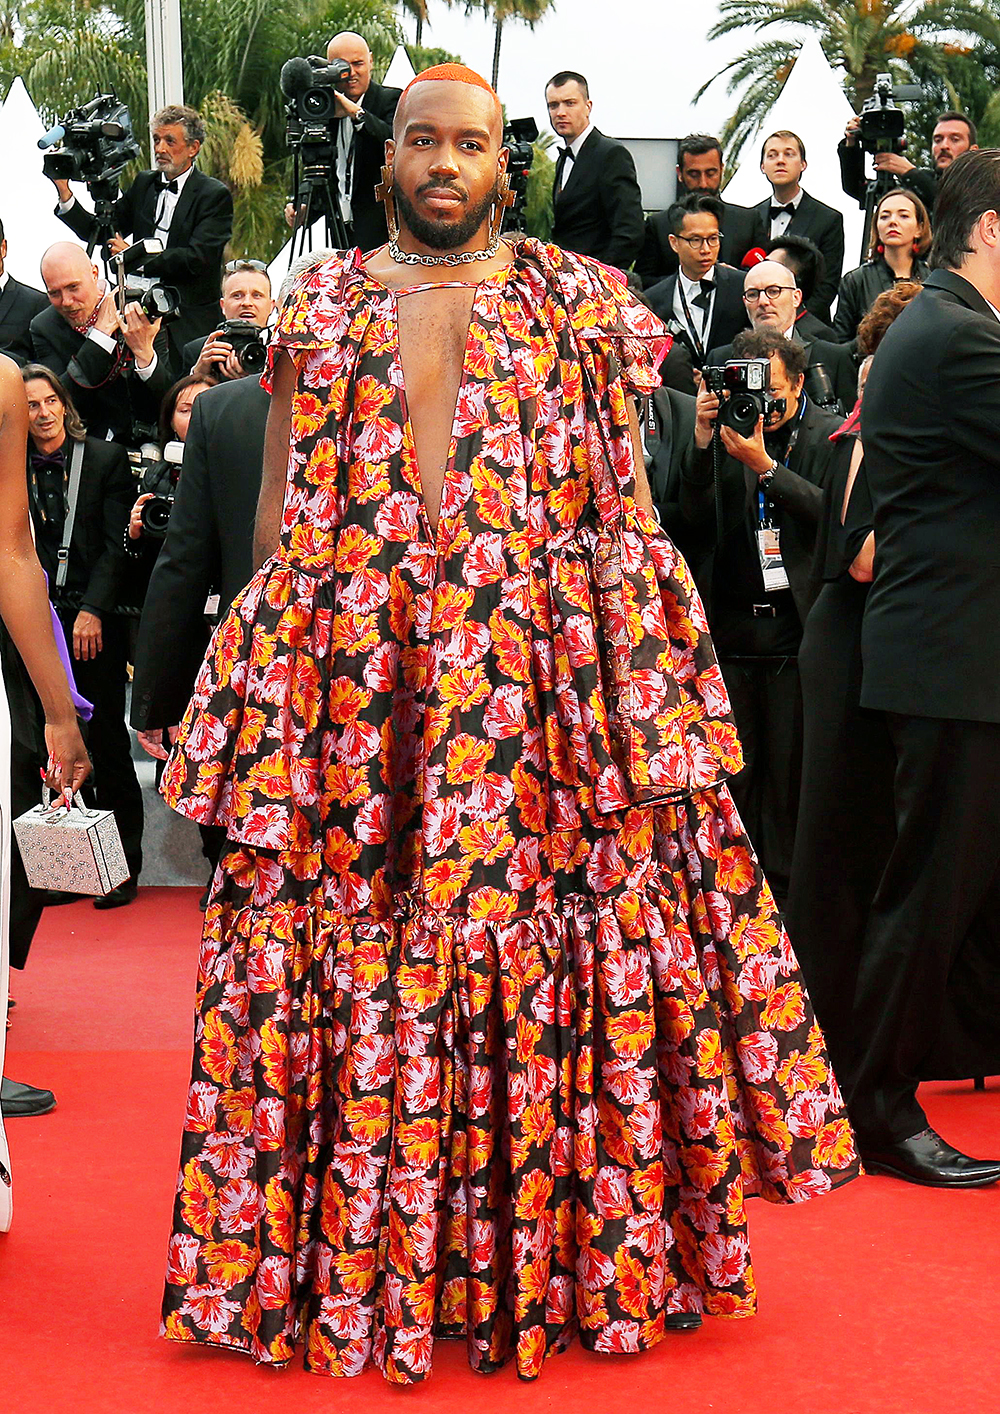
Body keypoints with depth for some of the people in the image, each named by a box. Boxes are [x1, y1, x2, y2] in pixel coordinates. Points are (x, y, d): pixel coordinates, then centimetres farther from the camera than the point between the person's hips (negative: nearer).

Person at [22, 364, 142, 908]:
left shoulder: (106, 459, 4)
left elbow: (116, 543, 0)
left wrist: (93, 610, -10)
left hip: (95, 619, -2)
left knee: (107, 740, -2)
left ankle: (124, 863, 5)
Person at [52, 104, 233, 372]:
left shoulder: (215, 195, -3)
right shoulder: (144, 184, 15)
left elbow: (196, 258, -14)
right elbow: (98, 232, 14)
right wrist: (64, 192, -1)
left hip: (190, 325, -5)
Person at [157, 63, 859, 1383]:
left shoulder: (581, 303, 9)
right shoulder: (320, 309, 12)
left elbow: (625, 513, 6)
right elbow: (278, 512, 11)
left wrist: (638, 684, -2)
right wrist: (272, 670, 2)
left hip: (544, 684, -1)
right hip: (352, 693, 1)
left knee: (560, 948, 0)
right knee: (351, 959, 2)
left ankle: (563, 1252, 15)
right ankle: (348, 1258, 15)